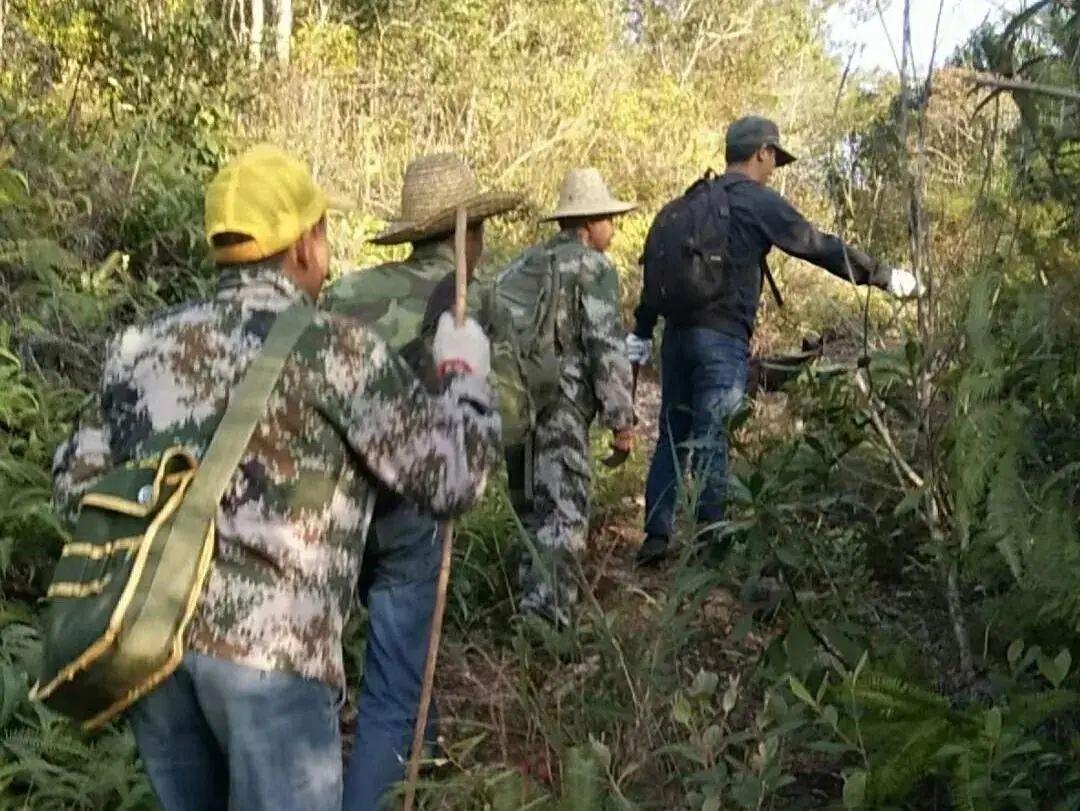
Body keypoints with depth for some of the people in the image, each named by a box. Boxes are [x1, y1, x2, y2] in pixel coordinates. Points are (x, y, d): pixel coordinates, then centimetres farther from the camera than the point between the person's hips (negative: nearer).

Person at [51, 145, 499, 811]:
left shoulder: (145, 343, 13)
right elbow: (453, 477, -2)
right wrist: (465, 374, 15)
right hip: (270, 641, -6)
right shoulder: (335, 348, -4)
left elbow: (77, 485, 17)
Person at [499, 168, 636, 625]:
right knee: (564, 512, -5)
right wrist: (621, 417, -9)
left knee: (531, 507, 19)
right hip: (559, 403, -7)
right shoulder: (594, 267, -4)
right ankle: (544, 607, -13)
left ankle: (532, 595, 28)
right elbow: (605, 347, -12)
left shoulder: (522, 264, 17)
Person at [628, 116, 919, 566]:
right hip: (722, 336, -6)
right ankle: (709, 541, 1)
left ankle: (656, 538, 11)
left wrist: (642, 330, 19)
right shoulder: (760, 203, -4)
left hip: (678, 331, 7)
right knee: (710, 440, -4)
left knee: (672, 436, 10)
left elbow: (658, 264, 16)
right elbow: (822, 247, -3)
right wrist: (885, 276, 6)